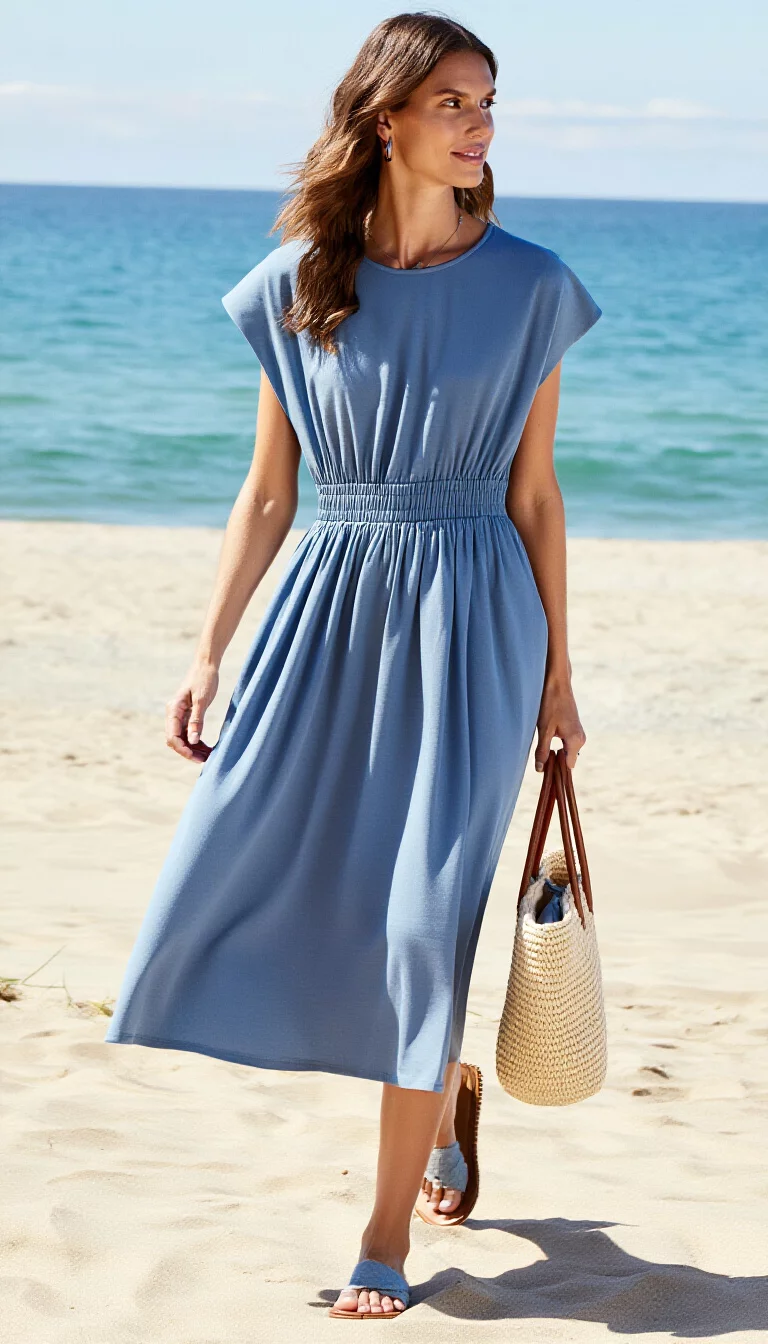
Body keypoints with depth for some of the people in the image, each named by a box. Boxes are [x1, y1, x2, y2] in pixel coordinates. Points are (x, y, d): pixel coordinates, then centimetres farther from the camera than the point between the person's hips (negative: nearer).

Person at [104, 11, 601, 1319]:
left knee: (429, 913, -7)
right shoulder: (297, 286, 4)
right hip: (327, 613, 3)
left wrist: (556, 669, 5)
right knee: (233, 884, 1)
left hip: (470, 615, -2)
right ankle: (434, 1093, 27)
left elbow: (534, 492, 4)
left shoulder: (528, 287, 0)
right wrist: (206, 658, 3)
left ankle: (388, 1234, 3)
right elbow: (267, 492, 7)